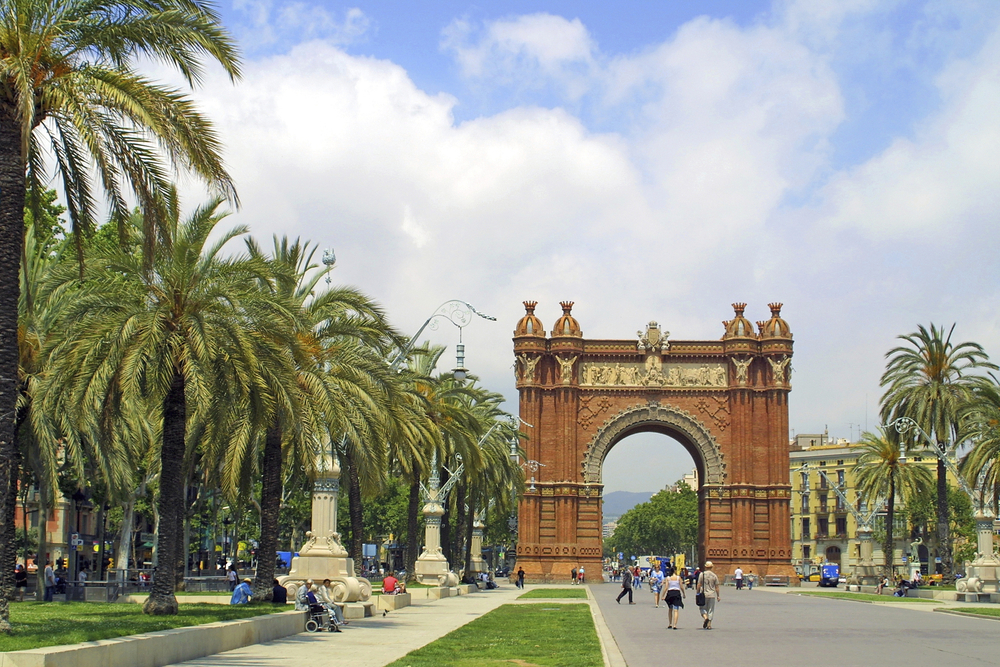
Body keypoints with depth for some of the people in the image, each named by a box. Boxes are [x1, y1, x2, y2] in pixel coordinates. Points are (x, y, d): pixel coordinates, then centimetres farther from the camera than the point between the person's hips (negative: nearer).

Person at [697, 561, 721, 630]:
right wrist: (718, 596, 10)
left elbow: (699, 585, -3)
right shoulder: (714, 575, 0)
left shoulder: (702, 574, -4)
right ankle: (709, 625, 6)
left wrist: (697, 594, 7)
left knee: (702, 608, 12)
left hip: (704, 594, -1)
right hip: (712, 595, 1)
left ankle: (705, 617, -16)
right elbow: (716, 587, 2)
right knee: (710, 610, 8)